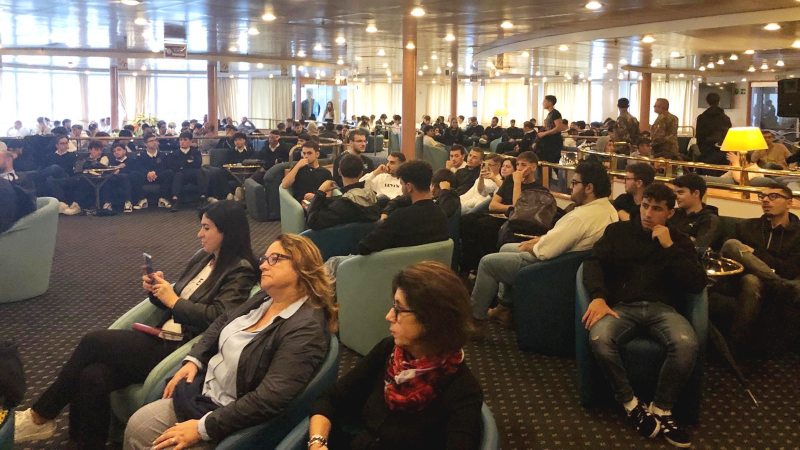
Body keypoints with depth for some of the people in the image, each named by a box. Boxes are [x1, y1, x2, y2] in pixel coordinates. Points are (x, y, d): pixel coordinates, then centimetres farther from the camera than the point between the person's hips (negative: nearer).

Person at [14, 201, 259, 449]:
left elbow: (218, 317, -22)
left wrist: (173, 300, -12)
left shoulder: (240, 271, -9)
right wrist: (158, 289, 1)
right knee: (92, 376, -18)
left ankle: (40, 417, 3)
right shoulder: (203, 257, 17)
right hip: (162, 338, 8)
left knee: (92, 342, -13)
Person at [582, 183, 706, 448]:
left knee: (686, 344, -34)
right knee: (599, 340, -35)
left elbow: (697, 284, 2)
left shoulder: (679, 241, 15)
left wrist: (668, 247, -5)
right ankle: (631, 405, -14)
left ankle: (661, 409, -12)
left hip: (661, 308, 1)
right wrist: (598, 297, -18)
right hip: (622, 307, 0)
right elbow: (594, 263, 1)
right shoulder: (618, 231, 15)